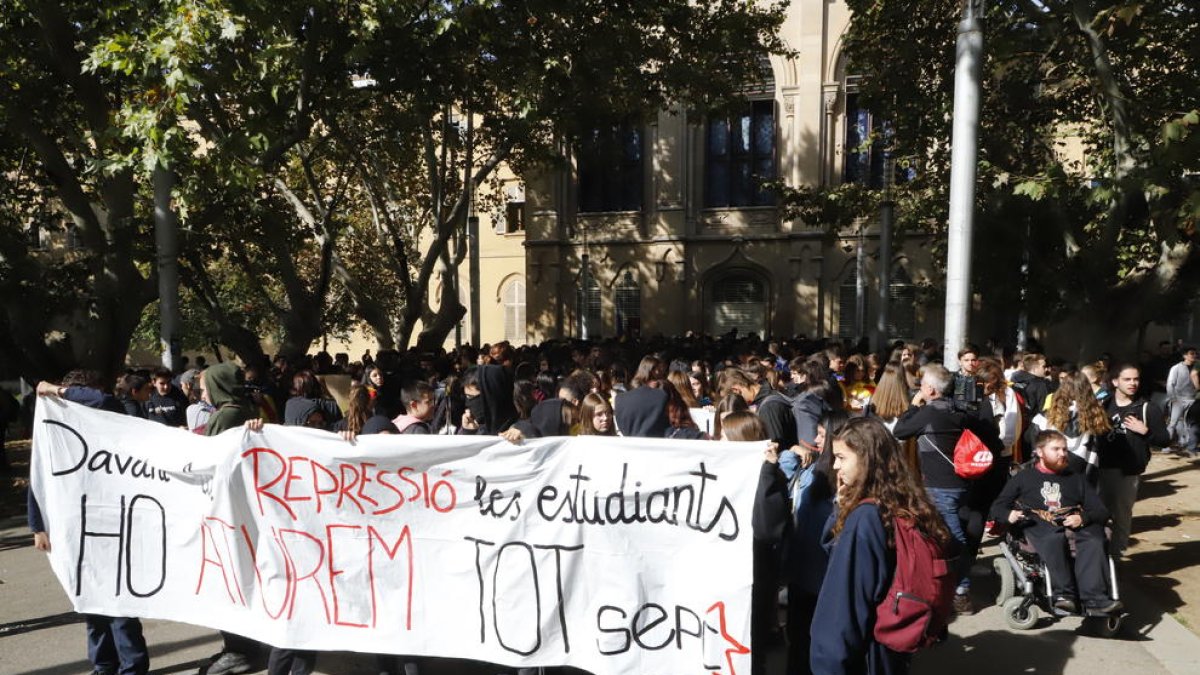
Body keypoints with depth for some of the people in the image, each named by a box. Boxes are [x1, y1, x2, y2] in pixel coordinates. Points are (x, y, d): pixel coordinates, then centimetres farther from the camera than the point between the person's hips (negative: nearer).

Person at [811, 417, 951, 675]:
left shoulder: (863, 518, -25)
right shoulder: (905, 505, 0)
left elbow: (847, 602, -23)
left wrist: (832, 634, -16)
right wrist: (845, 509, -3)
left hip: (862, 653, -8)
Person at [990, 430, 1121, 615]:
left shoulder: (1076, 477, 30)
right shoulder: (1025, 476, 24)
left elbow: (1101, 511, 20)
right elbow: (997, 507, 18)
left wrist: (1083, 518, -4)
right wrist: (1008, 514, -7)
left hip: (1075, 526, 2)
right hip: (1039, 526, -2)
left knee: (1093, 540, -33)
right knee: (1054, 538, -38)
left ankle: (1094, 598, -43)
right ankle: (1064, 594, -47)